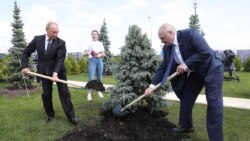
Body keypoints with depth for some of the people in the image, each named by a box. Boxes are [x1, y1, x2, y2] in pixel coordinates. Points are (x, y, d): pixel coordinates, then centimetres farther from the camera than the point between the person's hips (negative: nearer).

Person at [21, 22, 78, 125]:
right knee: (46, 94, 8)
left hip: (58, 71, -2)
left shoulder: (61, 43, -12)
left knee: (64, 93, -2)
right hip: (44, 72, 2)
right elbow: (26, 52, 6)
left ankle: (71, 116, 4)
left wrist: (55, 73, -32)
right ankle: (50, 114, 28)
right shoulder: (37, 39, -3)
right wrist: (24, 66, -3)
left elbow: (60, 59, -20)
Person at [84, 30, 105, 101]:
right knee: (91, 77, -10)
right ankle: (89, 94, -6)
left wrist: (100, 55, -9)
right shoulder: (89, 43, 6)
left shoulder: (100, 43, 13)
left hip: (99, 60, 3)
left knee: (99, 77, 6)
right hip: (92, 60, -3)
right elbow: (85, 53, 4)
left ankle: (99, 91, 19)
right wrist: (89, 53, -16)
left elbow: (103, 54, 12)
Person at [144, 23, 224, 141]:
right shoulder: (167, 48, -6)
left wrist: (186, 64, -30)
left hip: (212, 68, -7)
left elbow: (206, 53, -30)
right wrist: (152, 85, -13)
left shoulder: (190, 34, -26)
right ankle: (185, 126, 31)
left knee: (214, 104, -8)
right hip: (193, 74, 7)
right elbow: (163, 68, -5)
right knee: (185, 99, 10)